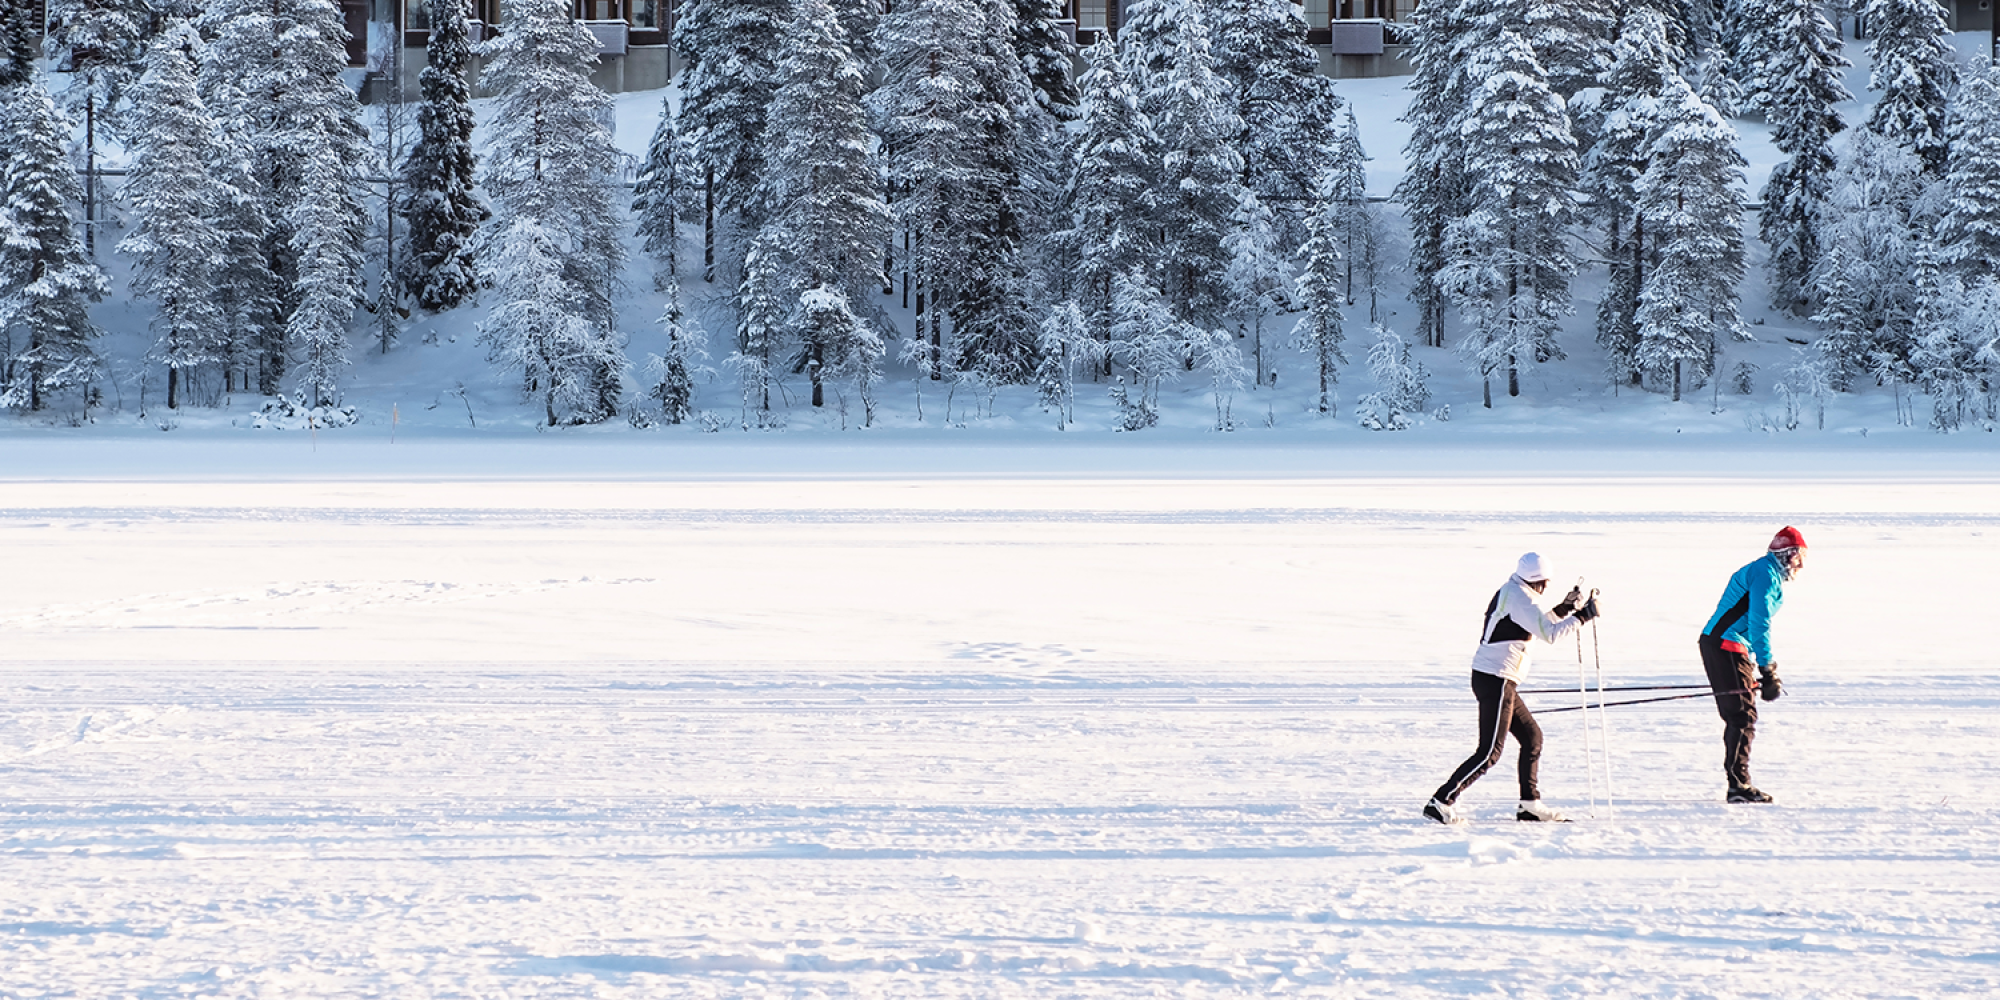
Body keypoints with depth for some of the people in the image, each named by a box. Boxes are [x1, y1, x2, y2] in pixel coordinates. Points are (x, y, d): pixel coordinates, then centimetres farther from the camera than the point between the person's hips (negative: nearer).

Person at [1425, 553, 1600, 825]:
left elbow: (1536, 626, 27)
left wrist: (1565, 608, 19)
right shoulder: (1518, 597, -15)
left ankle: (1530, 805, 19)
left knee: (1532, 737, 16)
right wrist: (1582, 616, -12)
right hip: (1496, 681, -11)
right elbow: (1549, 634, -19)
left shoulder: (1511, 592, 16)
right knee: (1491, 751, -10)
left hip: (1498, 682, 11)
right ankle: (1442, 801, -12)